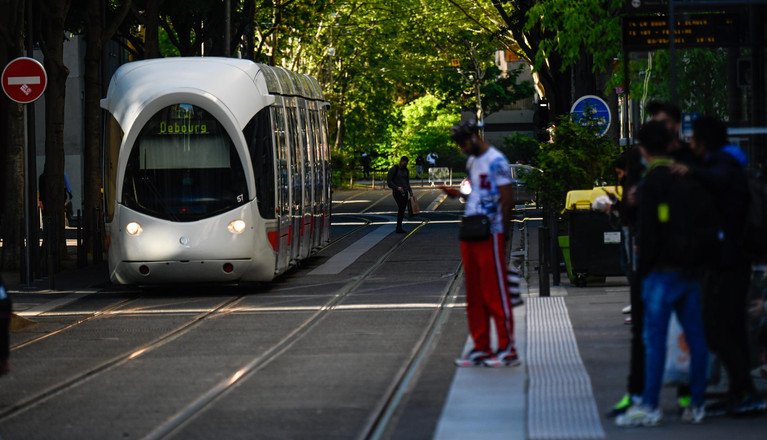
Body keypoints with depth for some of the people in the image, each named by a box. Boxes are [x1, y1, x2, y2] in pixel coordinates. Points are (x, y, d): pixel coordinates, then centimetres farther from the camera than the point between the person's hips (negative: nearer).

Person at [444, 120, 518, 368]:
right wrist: (458, 194, 8)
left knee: (495, 291, -7)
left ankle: (507, 349, -4)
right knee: (474, 293, 10)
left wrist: (503, 231, -14)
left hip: (490, 235, -9)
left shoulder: (496, 161, -12)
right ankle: (481, 347, 15)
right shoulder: (471, 161, 16)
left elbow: (507, 198, -14)